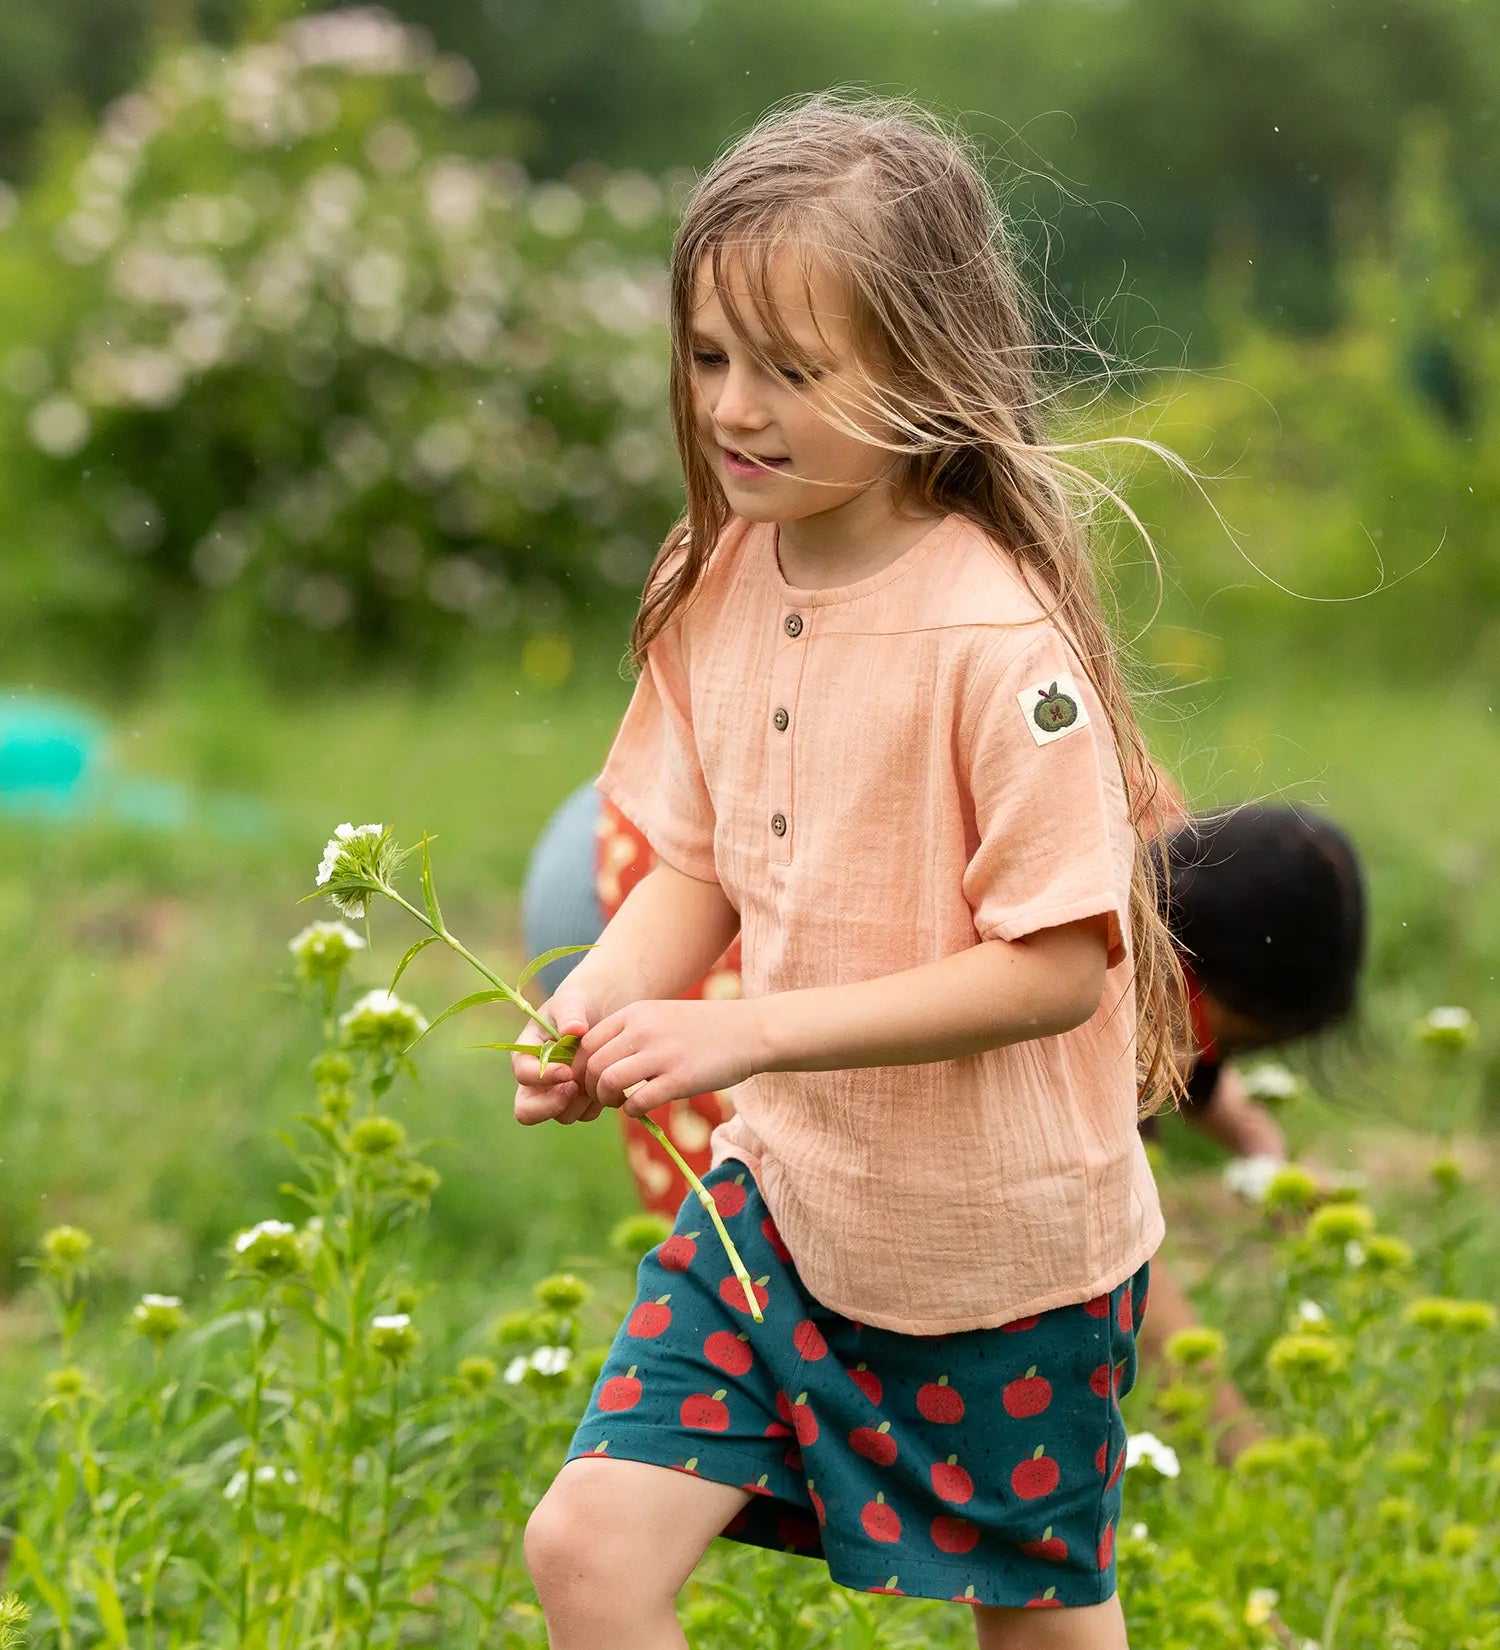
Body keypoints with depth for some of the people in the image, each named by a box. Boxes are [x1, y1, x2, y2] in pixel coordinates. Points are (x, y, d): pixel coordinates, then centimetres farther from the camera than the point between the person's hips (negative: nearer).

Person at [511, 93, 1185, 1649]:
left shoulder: (999, 634, -24)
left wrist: (747, 1032, -27)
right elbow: (699, 868, 6)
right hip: (783, 1194, 5)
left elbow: (1058, 966, -24)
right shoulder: (722, 581, -3)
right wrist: (593, 1008, -15)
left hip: (1001, 1246, -5)